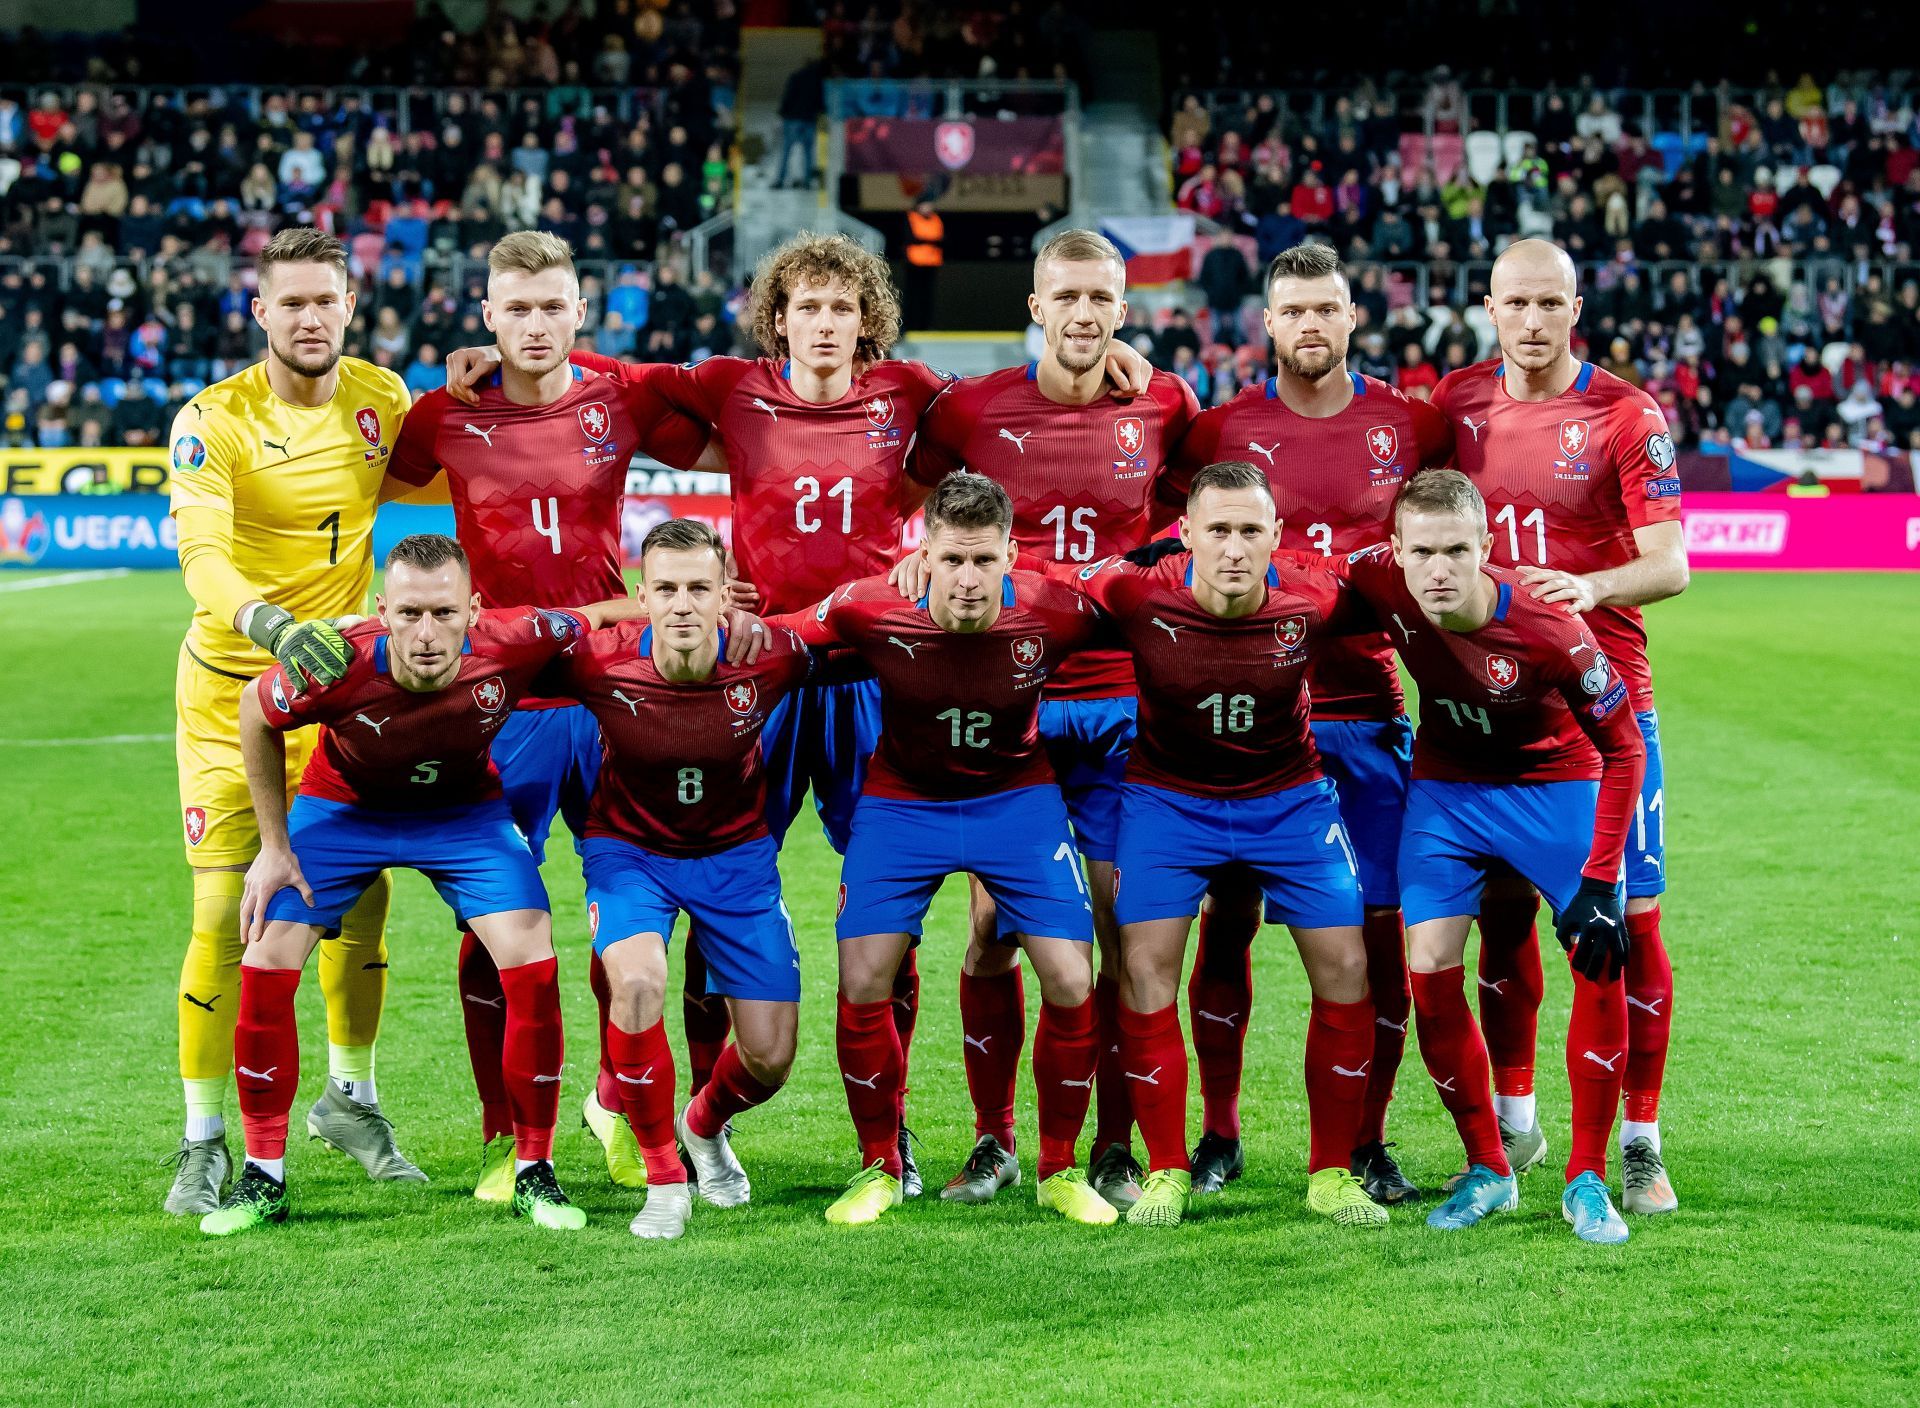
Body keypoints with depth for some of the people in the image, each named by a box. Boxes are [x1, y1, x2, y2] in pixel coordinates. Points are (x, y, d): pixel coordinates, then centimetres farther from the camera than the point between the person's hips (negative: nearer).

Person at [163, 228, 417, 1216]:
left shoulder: (380, 398, -2)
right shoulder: (214, 420, -17)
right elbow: (200, 554, -31)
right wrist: (273, 624, -50)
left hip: (337, 683, 4)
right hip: (231, 690, -4)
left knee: (361, 896, 6)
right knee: (223, 917, -7)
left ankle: (349, 1097, 29)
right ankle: (203, 1142, 6)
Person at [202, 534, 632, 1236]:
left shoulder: (514, 643, -35)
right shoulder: (337, 667, -36)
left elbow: (593, 620, -12)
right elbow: (256, 712, -13)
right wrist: (274, 847, -8)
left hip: (467, 812, 0)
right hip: (342, 806, 0)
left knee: (531, 965, -15)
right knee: (265, 966, -10)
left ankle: (533, 1174, 3)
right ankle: (263, 1178, 8)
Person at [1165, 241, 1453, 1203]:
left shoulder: (1409, 426, 4)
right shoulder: (1222, 430, 2)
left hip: (1366, 709, 1)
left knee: (1379, 928, 0)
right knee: (1226, 922, 1)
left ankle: (1367, 1142, 11)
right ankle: (1218, 1135, 14)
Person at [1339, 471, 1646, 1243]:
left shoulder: (1547, 631, -31)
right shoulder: (1382, 582, -22)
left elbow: (1622, 748, -20)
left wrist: (1599, 881, -23)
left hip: (1556, 786, -3)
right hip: (1445, 791, 3)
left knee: (1601, 960, -14)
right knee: (1430, 975, -9)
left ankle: (1586, 1180, 1)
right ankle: (1487, 1172, 8)